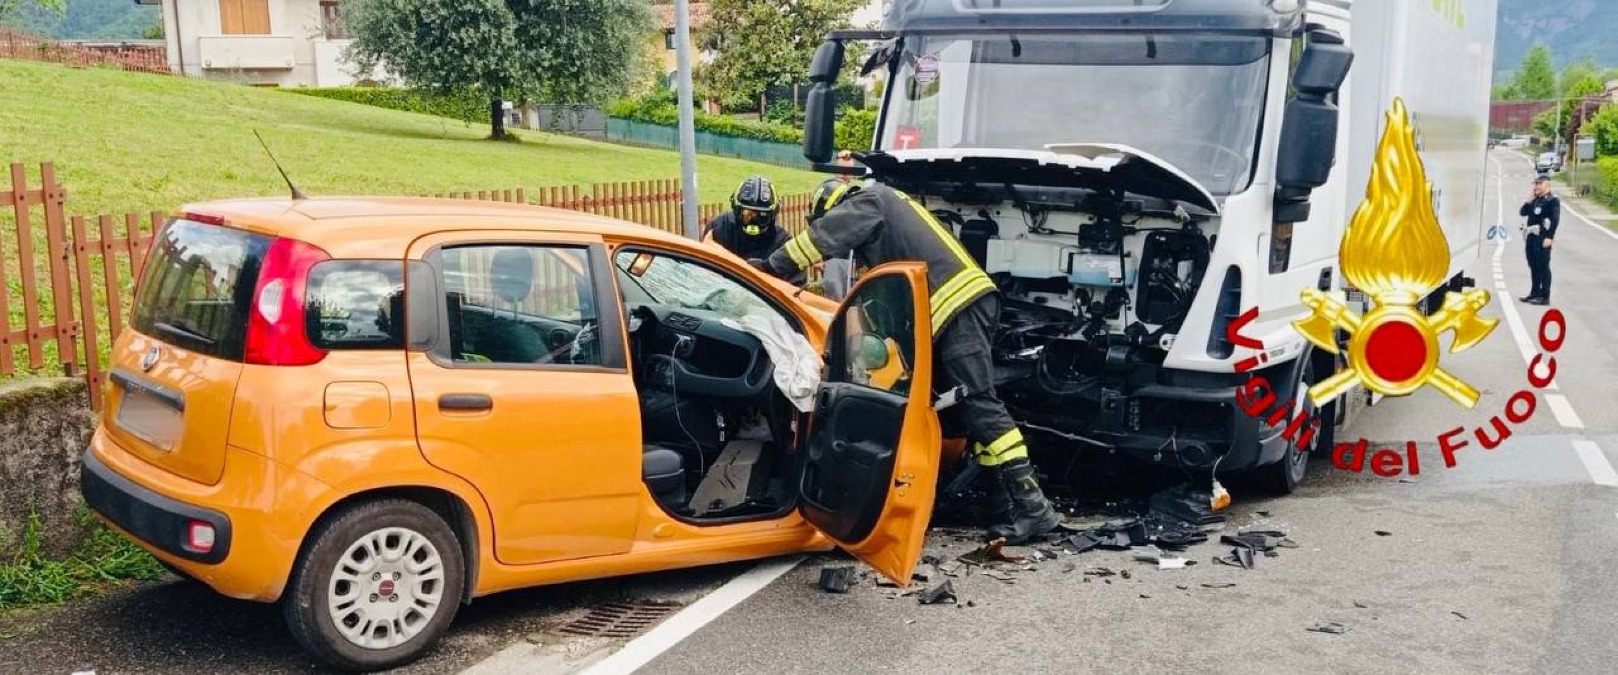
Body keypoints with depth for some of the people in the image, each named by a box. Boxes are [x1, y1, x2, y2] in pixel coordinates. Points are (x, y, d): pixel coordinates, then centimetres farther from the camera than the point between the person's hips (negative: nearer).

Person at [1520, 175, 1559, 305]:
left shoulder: (1553, 200, -7)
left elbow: (1555, 220, -14)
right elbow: (1523, 212, 13)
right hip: (1531, 236, 8)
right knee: (1534, 266, 13)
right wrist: (1529, 200, 1)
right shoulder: (1535, 200, 16)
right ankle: (1535, 293, 23)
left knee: (1543, 267, -5)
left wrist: (1549, 237, -19)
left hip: (1542, 238, -8)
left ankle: (1545, 297, -3)